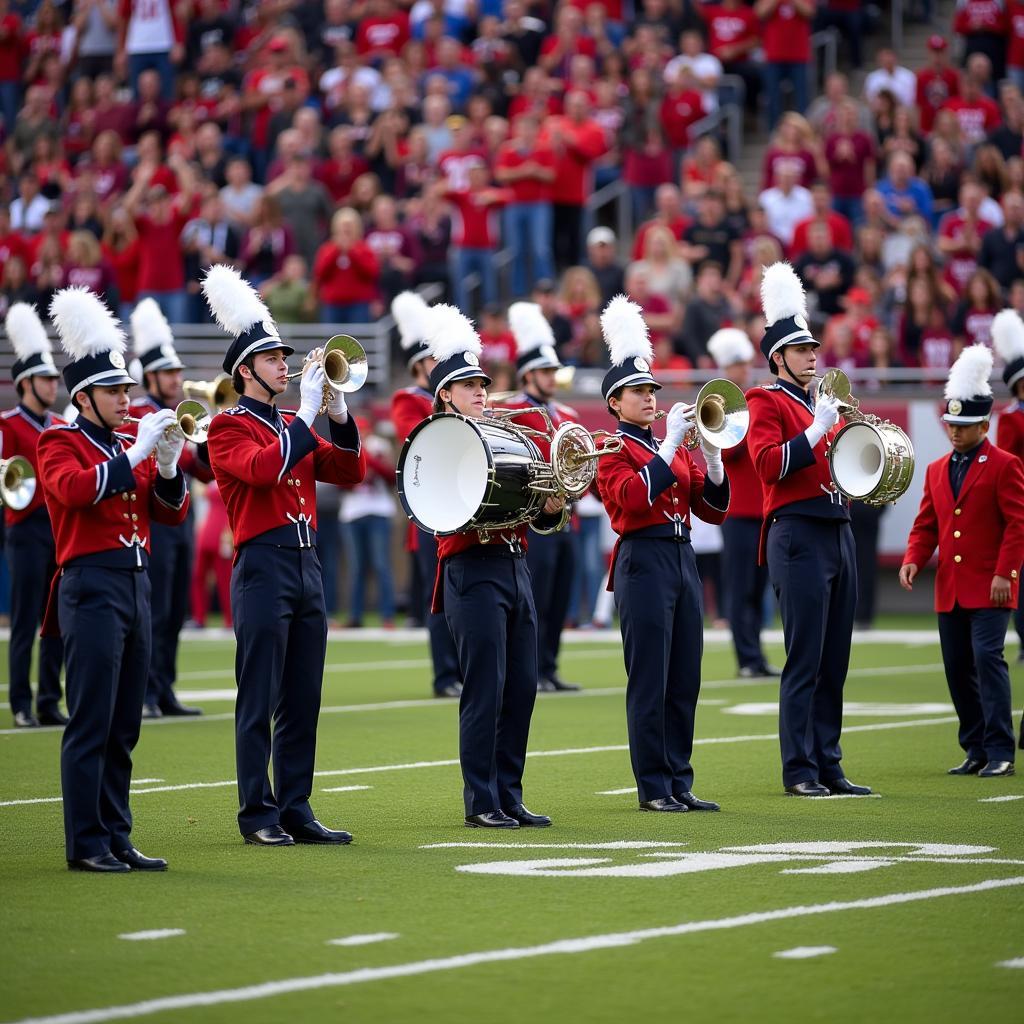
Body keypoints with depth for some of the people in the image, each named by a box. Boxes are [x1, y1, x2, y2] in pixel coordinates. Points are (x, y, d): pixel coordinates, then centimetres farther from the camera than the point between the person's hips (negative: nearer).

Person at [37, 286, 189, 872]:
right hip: (93, 587, -7)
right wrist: (133, 456, -23)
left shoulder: (131, 445, 18)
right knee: (90, 725, -7)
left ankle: (117, 839, 12)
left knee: (124, 729, 9)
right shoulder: (61, 444, -2)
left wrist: (168, 466, -3)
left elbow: (172, 512, 15)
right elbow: (73, 489, -23)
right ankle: (86, 843, -6)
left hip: (136, 586, 7)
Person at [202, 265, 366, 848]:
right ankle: (259, 815, 0)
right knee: (259, 701, -4)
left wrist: (339, 415, 1)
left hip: (308, 565, 7)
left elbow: (349, 472, 14)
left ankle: (297, 809, 12)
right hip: (264, 566, -7)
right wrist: (307, 415, -19)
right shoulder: (229, 428, -3)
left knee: (303, 702, 8)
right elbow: (261, 468, -22)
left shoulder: (294, 428, 18)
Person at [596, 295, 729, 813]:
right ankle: (653, 787, -2)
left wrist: (712, 457, -1)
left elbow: (713, 508, 15)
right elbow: (633, 498, -21)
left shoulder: (675, 446, 18)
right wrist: (670, 445, -20)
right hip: (643, 561, -7)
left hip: (682, 559, 7)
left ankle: (680, 783, 12)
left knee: (685, 682, 7)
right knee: (649, 681, -5)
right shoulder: (612, 450, -3)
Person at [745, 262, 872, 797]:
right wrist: (815, 432, -21)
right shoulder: (767, 402, -4)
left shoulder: (824, 401, 20)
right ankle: (800, 771, -3)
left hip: (838, 532, 8)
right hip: (798, 536, -8)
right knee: (804, 662, -7)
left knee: (834, 662, 9)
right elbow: (768, 464, -18)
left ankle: (829, 766, 13)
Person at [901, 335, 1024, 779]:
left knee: (988, 658, -14)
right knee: (957, 668, 7)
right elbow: (926, 524, 15)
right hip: (949, 589, 6)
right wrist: (913, 559, -3)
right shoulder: (937, 470, 14)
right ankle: (975, 750, 15)